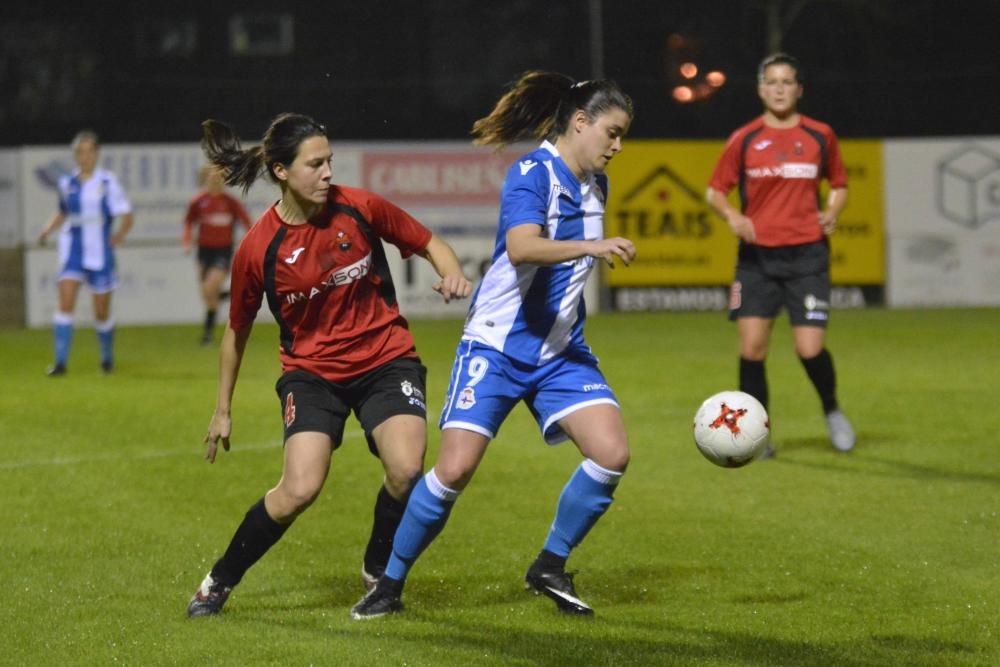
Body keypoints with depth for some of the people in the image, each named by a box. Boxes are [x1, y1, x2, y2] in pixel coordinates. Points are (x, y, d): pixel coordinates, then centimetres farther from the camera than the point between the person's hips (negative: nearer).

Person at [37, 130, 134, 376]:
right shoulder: (67, 183, 5)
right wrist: (48, 229, 3)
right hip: (72, 252, 2)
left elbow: (126, 215, -7)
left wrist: (121, 233, -25)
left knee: (102, 312, 7)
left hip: (100, 253, -2)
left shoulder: (107, 182, -6)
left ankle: (107, 357, 30)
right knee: (65, 303, -14)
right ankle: (61, 361, -14)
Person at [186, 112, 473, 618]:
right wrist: (223, 410, 12)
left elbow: (430, 243, 7)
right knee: (299, 490, -20)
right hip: (312, 371, -1)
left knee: (406, 471, -23)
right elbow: (237, 331, 5)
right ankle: (219, 582, 4)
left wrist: (451, 274, -16)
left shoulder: (359, 208, -8)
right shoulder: (258, 248, -10)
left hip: (386, 358, 1)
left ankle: (379, 572, 7)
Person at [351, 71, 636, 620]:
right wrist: (592, 246, -44)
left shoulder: (594, 186, 9)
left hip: (560, 351, 7)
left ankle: (551, 566, 8)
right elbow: (521, 247, -34)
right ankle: (390, 583, 6)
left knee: (612, 454, -11)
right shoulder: (533, 173, -15)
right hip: (496, 344, -7)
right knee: (454, 470, -13)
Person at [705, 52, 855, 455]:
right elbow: (715, 190, 9)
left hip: (807, 255, -1)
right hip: (757, 255, 1)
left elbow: (839, 184, 18)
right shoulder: (744, 140, 4)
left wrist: (832, 213, -3)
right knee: (752, 347, -7)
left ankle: (832, 411, 21)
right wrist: (732, 216, -11)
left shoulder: (820, 135, 5)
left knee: (810, 349, -8)